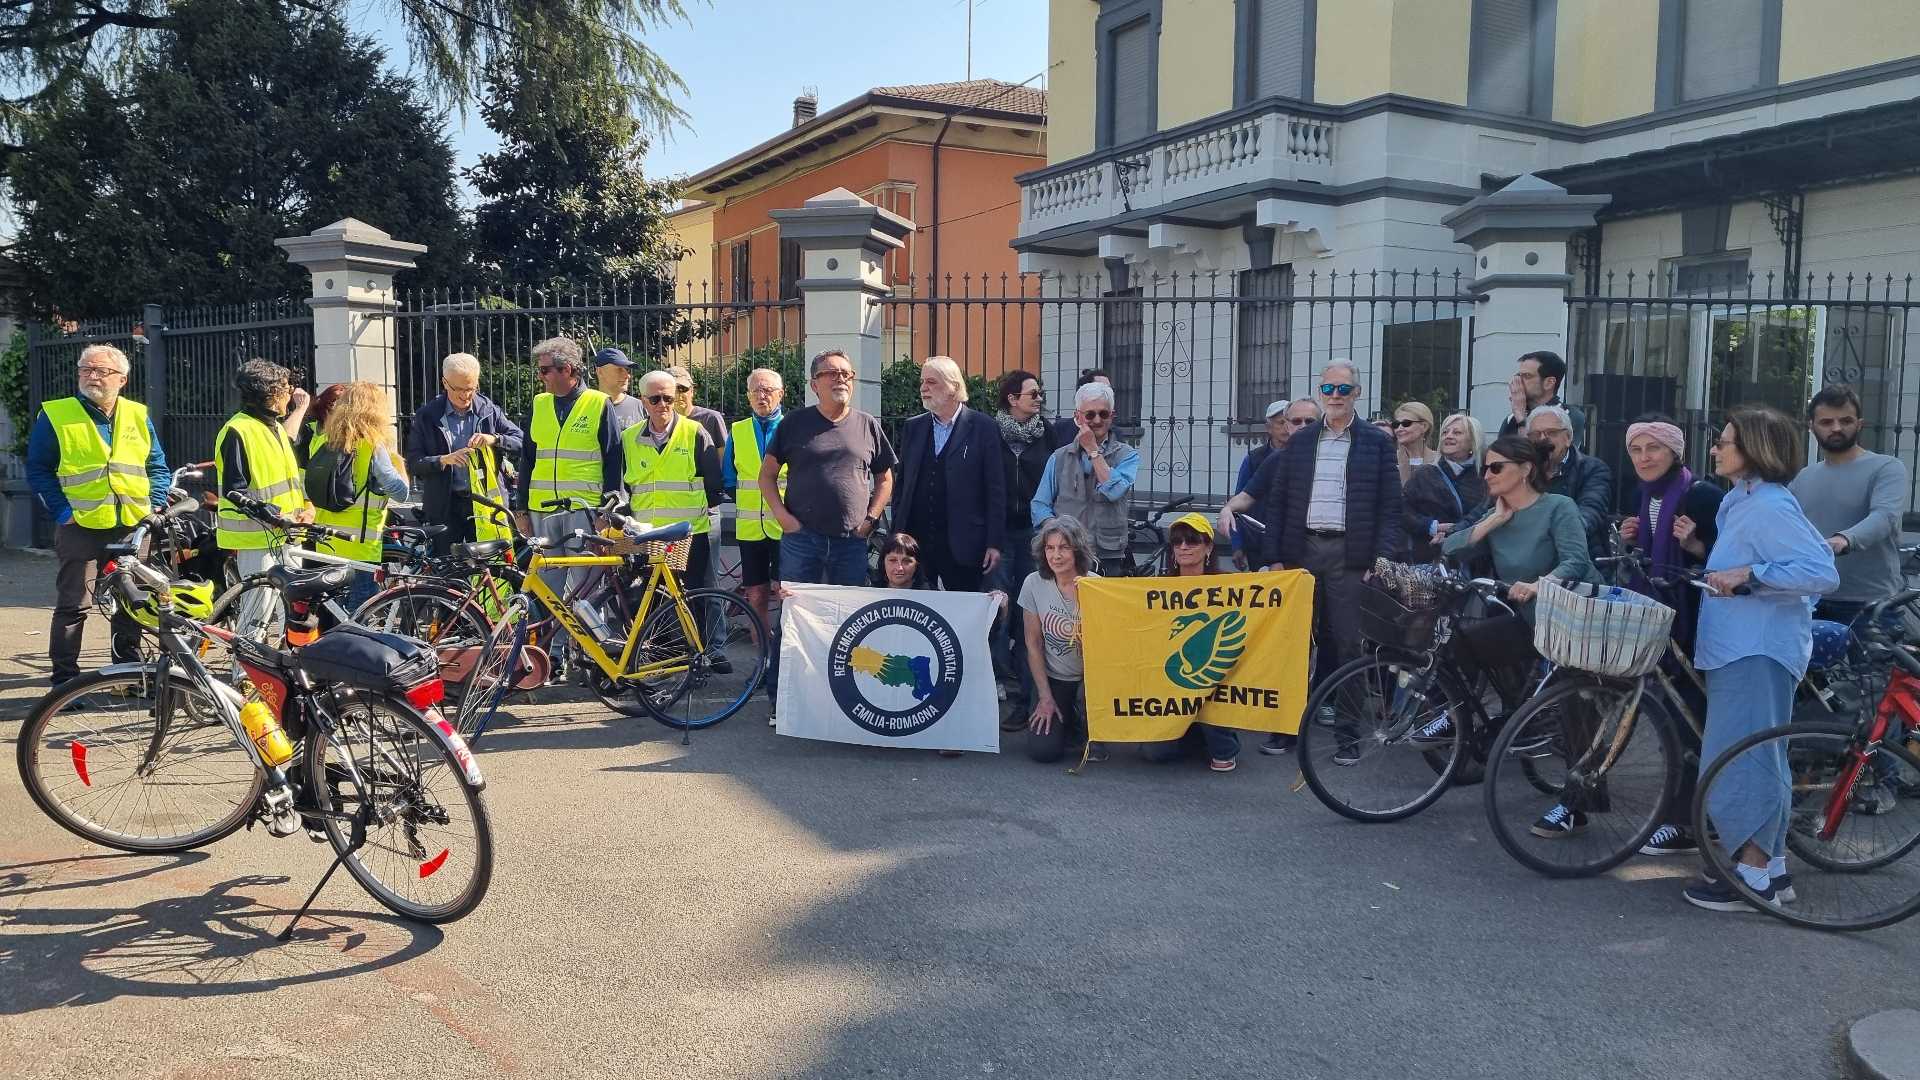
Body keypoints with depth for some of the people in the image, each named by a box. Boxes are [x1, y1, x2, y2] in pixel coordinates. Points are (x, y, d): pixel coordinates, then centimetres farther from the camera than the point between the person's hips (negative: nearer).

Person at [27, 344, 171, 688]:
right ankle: (65, 680, 8)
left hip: (133, 527, 4)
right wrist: (61, 511, -9)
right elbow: (38, 469, 1)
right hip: (80, 527, -3)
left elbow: (158, 466, 15)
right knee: (73, 605, -2)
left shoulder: (138, 415, 9)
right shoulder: (55, 415, -1)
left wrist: (155, 505, 2)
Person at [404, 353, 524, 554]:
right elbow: (413, 463, -2)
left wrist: (495, 439, -16)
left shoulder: (490, 411, 6)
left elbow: (521, 442, 2)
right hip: (444, 507, -1)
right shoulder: (427, 416, 3)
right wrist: (444, 460, -19)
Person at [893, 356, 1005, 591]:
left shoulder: (983, 428, -2)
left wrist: (994, 544, -8)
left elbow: (996, 491, -4)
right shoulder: (913, 428, 11)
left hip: (962, 546, -3)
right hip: (915, 543, 4)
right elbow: (901, 485, 13)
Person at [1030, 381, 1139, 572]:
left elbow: (1115, 491, -12)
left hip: (1109, 556, -1)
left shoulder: (1127, 455, 6)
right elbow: (1040, 505, 8)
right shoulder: (1060, 457, 12)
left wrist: (1092, 450, -4)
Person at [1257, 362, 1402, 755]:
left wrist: (1382, 559, -9)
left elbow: (1389, 507, 0)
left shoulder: (1377, 442, 4)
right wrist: (1274, 557, 3)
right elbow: (1277, 501, 10)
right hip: (1302, 550, 3)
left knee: (1347, 644, 1)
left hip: (1350, 554, -2)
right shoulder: (1299, 441, 11)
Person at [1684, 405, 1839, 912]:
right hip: (1737, 647, 11)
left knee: (1742, 760, -7)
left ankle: (1754, 876, 0)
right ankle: (1773, 865, 23)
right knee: (1761, 758, 15)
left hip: (1758, 650, -11)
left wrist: (1750, 576, -23)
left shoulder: (1771, 506, -15)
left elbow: (1823, 573, -21)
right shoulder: (1741, 502, 16)